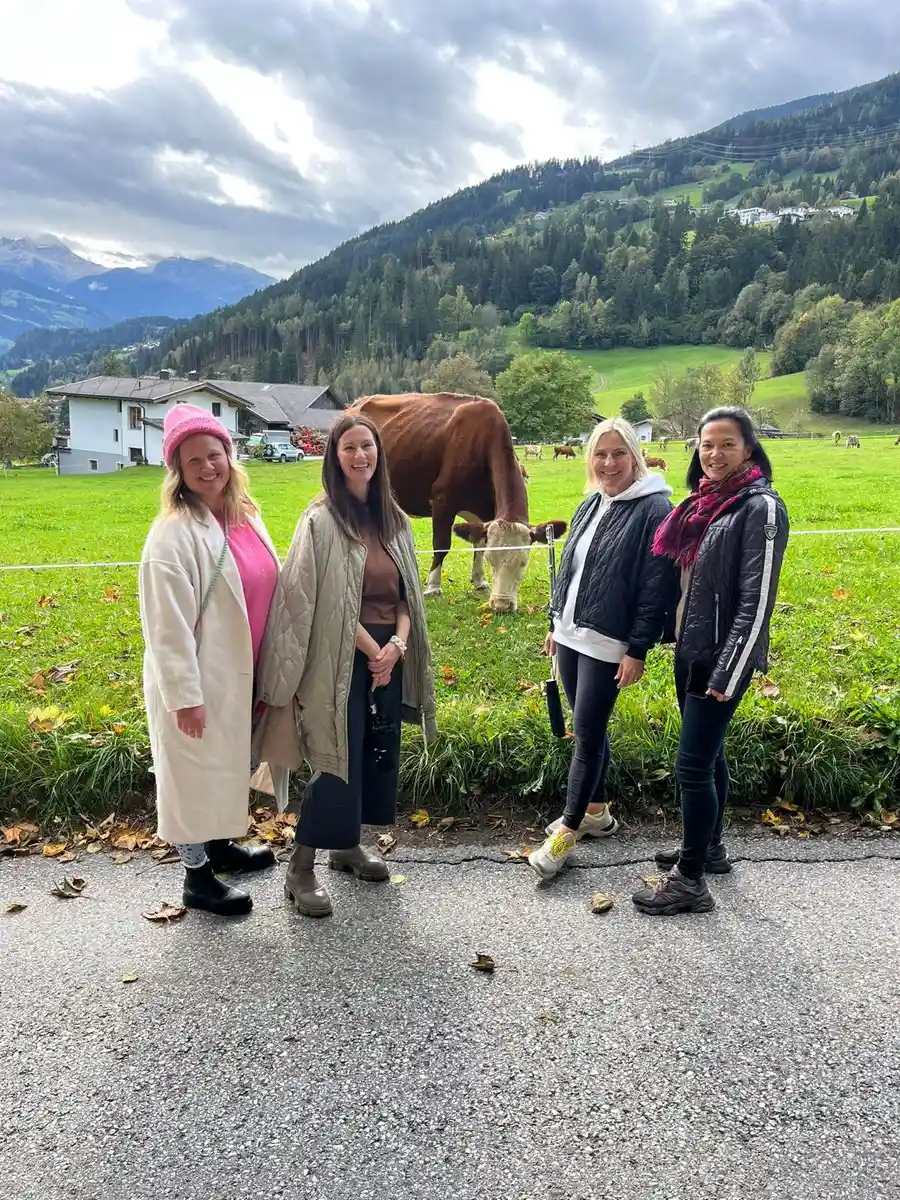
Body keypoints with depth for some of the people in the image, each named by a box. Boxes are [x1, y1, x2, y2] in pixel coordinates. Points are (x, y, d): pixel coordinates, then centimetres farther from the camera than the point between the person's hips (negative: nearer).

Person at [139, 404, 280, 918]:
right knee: (195, 773, 8)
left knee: (228, 765, 23)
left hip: (241, 674, 8)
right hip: (199, 681, -8)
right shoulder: (175, 533, -19)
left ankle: (222, 845, 43)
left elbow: (268, 591, 12)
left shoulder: (247, 517, 5)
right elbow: (168, 624, -20)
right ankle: (197, 876, 25)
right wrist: (185, 696, -21)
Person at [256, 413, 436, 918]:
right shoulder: (321, 520, -10)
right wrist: (371, 649, -12)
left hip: (388, 654, 6)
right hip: (341, 658, -6)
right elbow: (325, 601, -13)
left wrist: (397, 643, -6)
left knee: (378, 754, 13)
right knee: (338, 761, -5)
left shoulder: (394, 519, 8)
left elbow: (407, 593, 10)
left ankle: (348, 845, 33)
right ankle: (301, 870, 10)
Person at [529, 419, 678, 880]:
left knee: (587, 734, -1)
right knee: (588, 728, 16)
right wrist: (556, 622, 17)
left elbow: (657, 587, -16)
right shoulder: (590, 505, 10)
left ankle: (568, 829, 12)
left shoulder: (655, 509, -13)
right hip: (570, 636, 7)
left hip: (608, 645, -7)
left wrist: (638, 650, -17)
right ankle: (596, 812, 32)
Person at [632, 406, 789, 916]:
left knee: (692, 764, -4)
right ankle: (709, 847, 37)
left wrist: (729, 675, -20)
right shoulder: (704, 501, 9)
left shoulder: (761, 508, -15)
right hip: (690, 652, 8)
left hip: (722, 658, -8)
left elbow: (756, 601, -19)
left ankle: (691, 881, 9)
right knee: (708, 753, 20)